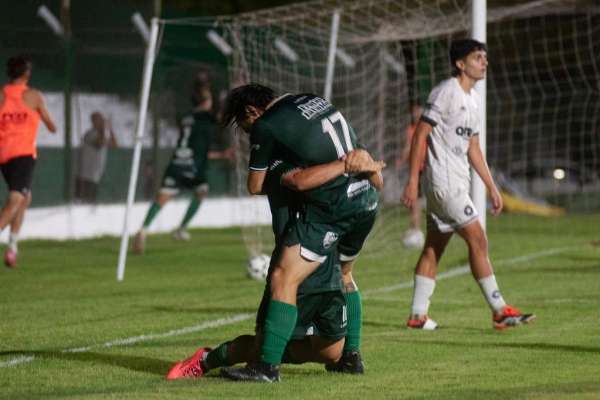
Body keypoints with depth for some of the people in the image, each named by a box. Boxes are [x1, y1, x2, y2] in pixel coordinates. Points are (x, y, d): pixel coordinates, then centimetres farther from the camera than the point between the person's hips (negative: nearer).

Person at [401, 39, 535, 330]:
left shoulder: (473, 99, 17)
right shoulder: (445, 92, -10)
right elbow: (420, 134, -13)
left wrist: (491, 187, 20)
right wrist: (413, 180, -18)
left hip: (457, 183, 9)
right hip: (443, 181, -9)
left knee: (434, 248, 8)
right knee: (478, 240, -10)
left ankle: (418, 315, 10)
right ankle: (500, 311, -9)